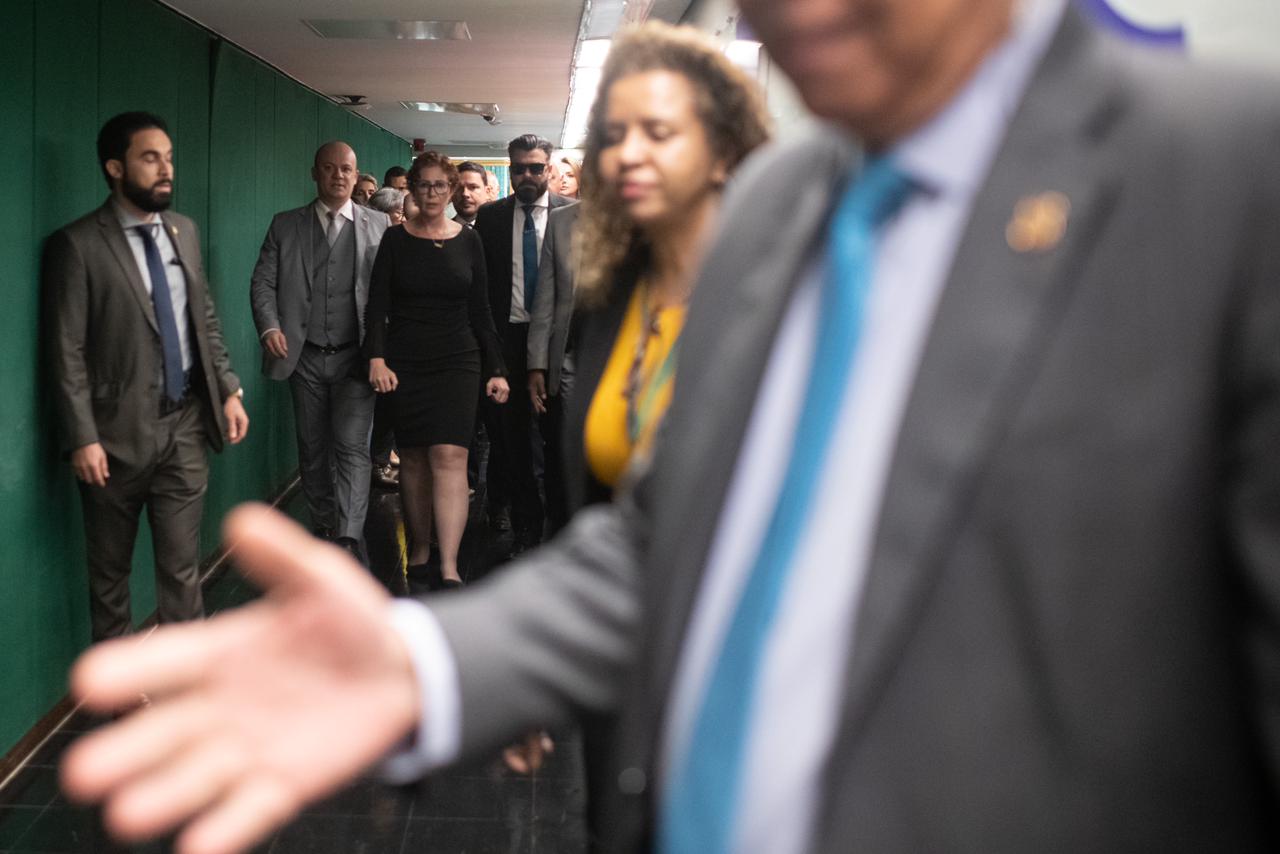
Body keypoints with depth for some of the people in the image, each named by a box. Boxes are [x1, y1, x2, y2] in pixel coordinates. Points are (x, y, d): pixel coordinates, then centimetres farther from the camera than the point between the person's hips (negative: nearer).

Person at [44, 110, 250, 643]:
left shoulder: (184, 231, 7)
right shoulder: (77, 245, -11)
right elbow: (67, 353, -12)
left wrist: (229, 390, 7)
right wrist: (82, 438, -16)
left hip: (184, 425, 4)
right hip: (118, 433, -4)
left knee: (182, 567, 7)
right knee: (110, 570, 13)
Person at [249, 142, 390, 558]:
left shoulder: (379, 225, 4)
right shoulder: (285, 225, 7)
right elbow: (263, 282, 4)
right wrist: (270, 327, -15)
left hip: (355, 357, -2)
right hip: (305, 358, 3)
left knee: (351, 447, -10)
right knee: (313, 449, 11)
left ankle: (348, 540, -13)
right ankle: (323, 529, 25)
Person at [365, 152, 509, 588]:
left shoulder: (468, 240, 6)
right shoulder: (395, 239, 3)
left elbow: (480, 310, 8)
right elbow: (377, 305, 0)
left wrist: (496, 369, 4)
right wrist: (376, 358, -14)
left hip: (457, 362, 0)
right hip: (405, 363, 1)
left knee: (449, 456, -12)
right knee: (413, 459, 5)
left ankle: (448, 569, -17)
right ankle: (418, 552, 18)